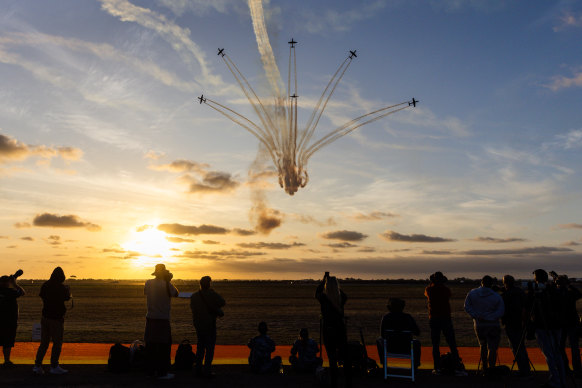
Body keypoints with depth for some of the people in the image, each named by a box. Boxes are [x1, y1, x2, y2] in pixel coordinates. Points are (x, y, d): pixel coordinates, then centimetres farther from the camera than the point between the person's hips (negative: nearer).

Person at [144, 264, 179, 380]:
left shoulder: (148, 283, 2)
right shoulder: (166, 284, -13)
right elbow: (176, 294, 3)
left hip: (150, 318, 6)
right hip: (162, 319, -6)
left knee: (150, 345, 12)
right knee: (164, 346, 1)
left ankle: (151, 370, 21)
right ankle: (162, 372, 3)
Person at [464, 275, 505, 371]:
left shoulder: (472, 293, -2)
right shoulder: (497, 296, -9)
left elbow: (467, 307, -4)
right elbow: (500, 312, -13)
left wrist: (476, 316, -6)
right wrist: (490, 317, -13)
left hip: (478, 325, 3)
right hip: (492, 325, -3)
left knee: (483, 346, 19)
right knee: (492, 348, 0)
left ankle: (484, 368, 25)